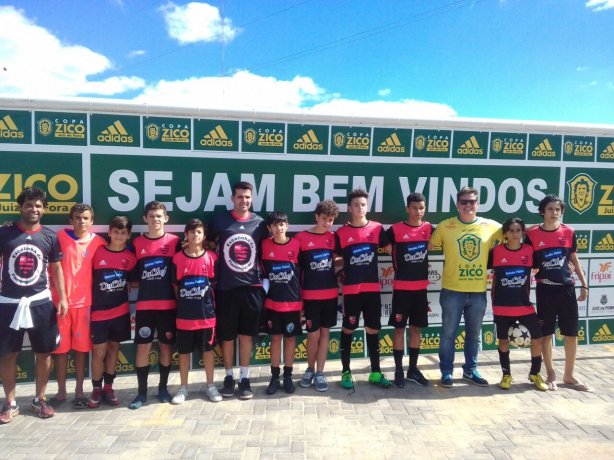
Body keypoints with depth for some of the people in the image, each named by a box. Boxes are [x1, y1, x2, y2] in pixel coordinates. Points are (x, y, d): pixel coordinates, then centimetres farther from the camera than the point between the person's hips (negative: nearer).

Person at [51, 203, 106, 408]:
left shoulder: (98, 242, 0)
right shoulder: (60, 237, -1)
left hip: (84, 302, 0)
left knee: (81, 347, 7)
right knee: (60, 347, 7)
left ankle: (79, 391, 19)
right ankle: (61, 391, 21)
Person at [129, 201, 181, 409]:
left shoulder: (174, 241, 0)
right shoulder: (137, 243, 5)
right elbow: (133, 275, 11)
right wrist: (144, 285, -2)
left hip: (168, 304, -1)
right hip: (144, 305, 1)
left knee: (166, 345, 9)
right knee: (142, 347, 3)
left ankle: (163, 388, 24)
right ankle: (142, 392, 16)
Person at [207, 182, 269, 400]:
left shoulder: (259, 223, 3)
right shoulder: (219, 220, 0)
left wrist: (262, 272, 7)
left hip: (252, 287, 1)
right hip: (226, 287, -1)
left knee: (247, 334, 8)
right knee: (227, 336, 8)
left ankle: (245, 378, 20)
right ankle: (229, 377, 25)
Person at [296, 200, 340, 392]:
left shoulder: (333, 237, 3)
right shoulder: (302, 237, -6)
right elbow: (297, 267, -2)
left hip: (331, 293, 3)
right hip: (310, 295, -3)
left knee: (325, 332, 9)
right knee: (313, 334, 2)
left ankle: (320, 373, 20)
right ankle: (310, 369, 25)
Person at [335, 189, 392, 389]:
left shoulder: (377, 228, 2)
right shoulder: (341, 233, -1)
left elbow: (391, 248, 11)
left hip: (372, 288, 2)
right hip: (350, 289, -1)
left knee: (373, 330, 10)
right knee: (348, 329, 7)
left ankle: (375, 372, 23)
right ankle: (346, 372, 20)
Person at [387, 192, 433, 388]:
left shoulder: (428, 228, 2)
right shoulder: (395, 230, -8)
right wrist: (398, 268, 1)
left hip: (421, 287, 3)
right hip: (401, 287, -3)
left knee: (416, 328, 11)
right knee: (399, 328, 3)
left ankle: (413, 369, 23)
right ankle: (398, 371, 14)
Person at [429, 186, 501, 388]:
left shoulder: (491, 226, 1)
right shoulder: (445, 226, -4)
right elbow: (428, 246, 3)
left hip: (478, 291, 3)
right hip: (452, 290, -2)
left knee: (474, 334, 16)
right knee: (448, 333, 5)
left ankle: (470, 370, 32)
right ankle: (446, 372, 20)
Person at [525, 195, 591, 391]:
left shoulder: (568, 232, 1)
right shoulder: (532, 234, -6)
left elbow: (574, 260, 11)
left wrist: (584, 284, 8)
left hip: (567, 288, 2)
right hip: (545, 290, -2)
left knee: (571, 333, 7)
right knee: (546, 333, 7)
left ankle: (569, 375, 23)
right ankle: (551, 374, 23)